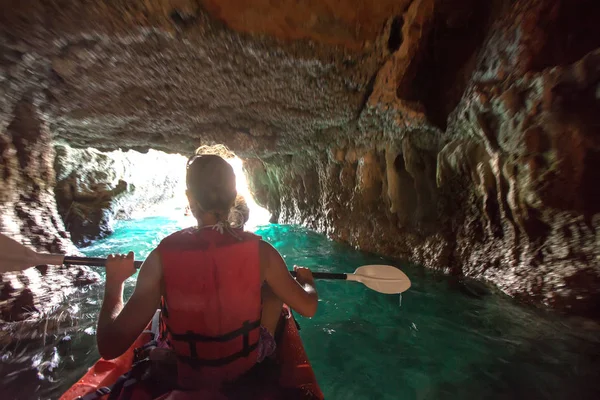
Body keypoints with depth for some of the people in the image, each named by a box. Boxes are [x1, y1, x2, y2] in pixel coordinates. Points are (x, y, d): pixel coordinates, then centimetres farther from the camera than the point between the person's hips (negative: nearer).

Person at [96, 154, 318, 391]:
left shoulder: (162, 257, -24)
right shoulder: (260, 252, -24)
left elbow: (110, 347, -20)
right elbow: (308, 307, -13)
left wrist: (114, 282, -4)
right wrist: (306, 280, 9)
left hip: (187, 378, 2)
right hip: (250, 367, 0)